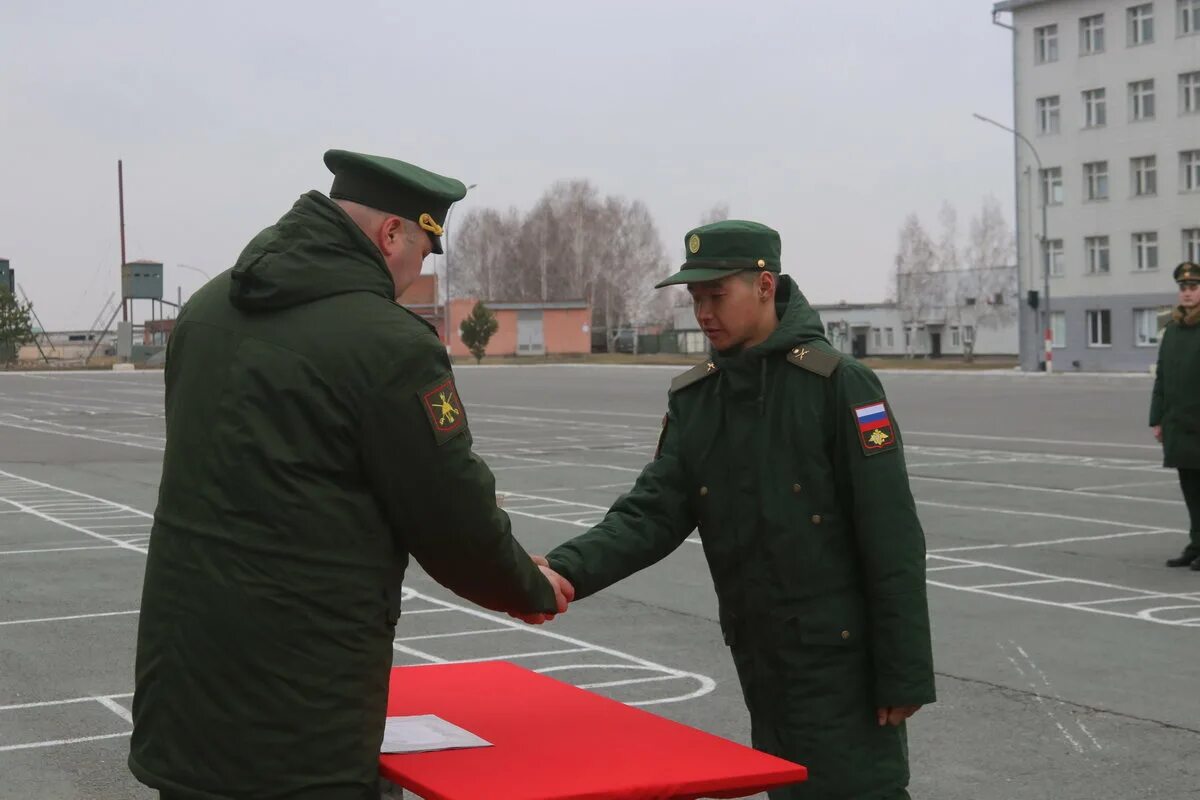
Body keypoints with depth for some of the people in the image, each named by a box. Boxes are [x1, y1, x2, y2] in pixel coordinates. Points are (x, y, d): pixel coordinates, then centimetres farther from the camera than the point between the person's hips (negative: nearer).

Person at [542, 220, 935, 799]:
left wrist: (904, 676, -16)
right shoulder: (693, 399, 6)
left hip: (840, 660, -6)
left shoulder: (837, 384, -13)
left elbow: (892, 540, -15)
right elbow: (654, 512, -3)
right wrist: (569, 568, -21)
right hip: (759, 664, 6)